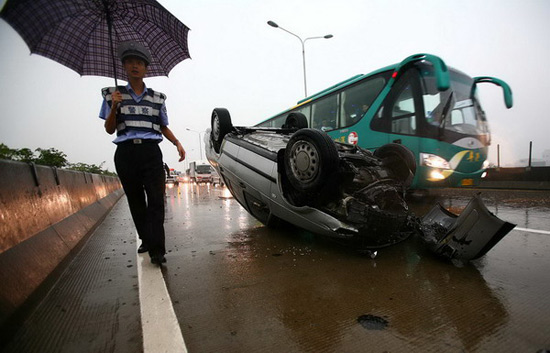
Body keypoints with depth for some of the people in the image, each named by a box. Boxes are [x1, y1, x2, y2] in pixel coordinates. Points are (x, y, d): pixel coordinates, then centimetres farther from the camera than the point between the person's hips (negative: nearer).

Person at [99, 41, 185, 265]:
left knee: (156, 200, -9)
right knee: (136, 202, 9)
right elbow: (109, 130, 8)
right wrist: (114, 107, -9)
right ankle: (146, 240, 27)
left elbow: (164, 127, 17)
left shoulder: (157, 98, 13)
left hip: (151, 152, 0)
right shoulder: (113, 94, 10)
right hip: (126, 153, 1)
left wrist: (177, 143, 0)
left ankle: (156, 250, -7)